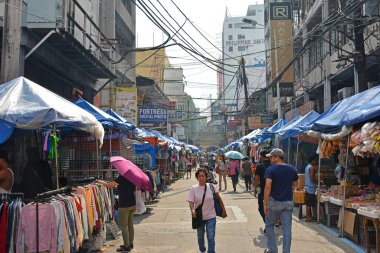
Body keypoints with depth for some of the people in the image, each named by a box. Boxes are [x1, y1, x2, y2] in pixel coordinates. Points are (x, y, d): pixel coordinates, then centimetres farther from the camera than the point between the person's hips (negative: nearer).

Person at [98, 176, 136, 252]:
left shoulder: (121, 178, -16)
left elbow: (108, 185, -9)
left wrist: (100, 182, 9)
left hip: (124, 205, -8)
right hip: (132, 204, 8)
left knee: (124, 226, 1)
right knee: (130, 224, 15)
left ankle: (127, 246, 4)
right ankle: (130, 243, 24)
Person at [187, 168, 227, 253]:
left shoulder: (211, 187, -7)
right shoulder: (194, 188, -7)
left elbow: (219, 199, 1)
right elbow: (191, 202, -9)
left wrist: (224, 211, 1)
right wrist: (192, 210, -29)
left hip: (211, 217, -1)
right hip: (199, 217, 1)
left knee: (211, 237, -7)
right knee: (200, 237, 18)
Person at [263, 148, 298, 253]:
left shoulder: (270, 169, -12)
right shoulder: (292, 169, 3)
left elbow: (268, 186, -21)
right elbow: (294, 184, 16)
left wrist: (265, 203, -18)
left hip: (274, 201, -3)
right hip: (288, 202, 3)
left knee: (269, 225, 14)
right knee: (287, 228, 5)